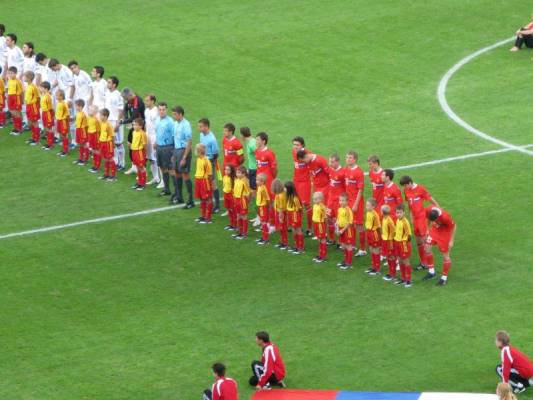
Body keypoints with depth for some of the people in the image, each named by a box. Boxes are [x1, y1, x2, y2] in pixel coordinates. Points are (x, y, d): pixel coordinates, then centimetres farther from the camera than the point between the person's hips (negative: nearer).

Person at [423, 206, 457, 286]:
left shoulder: (445, 217, -38)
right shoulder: (428, 211, -26)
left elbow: (454, 226, -20)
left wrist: (451, 241, -15)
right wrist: (428, 228, 10)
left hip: (444, 232, -5)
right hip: (435, 230, 5)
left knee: (445, 254, 2)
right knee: (427, 248, 1)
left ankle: (444, 278, 15)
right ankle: (431, 272, 18)